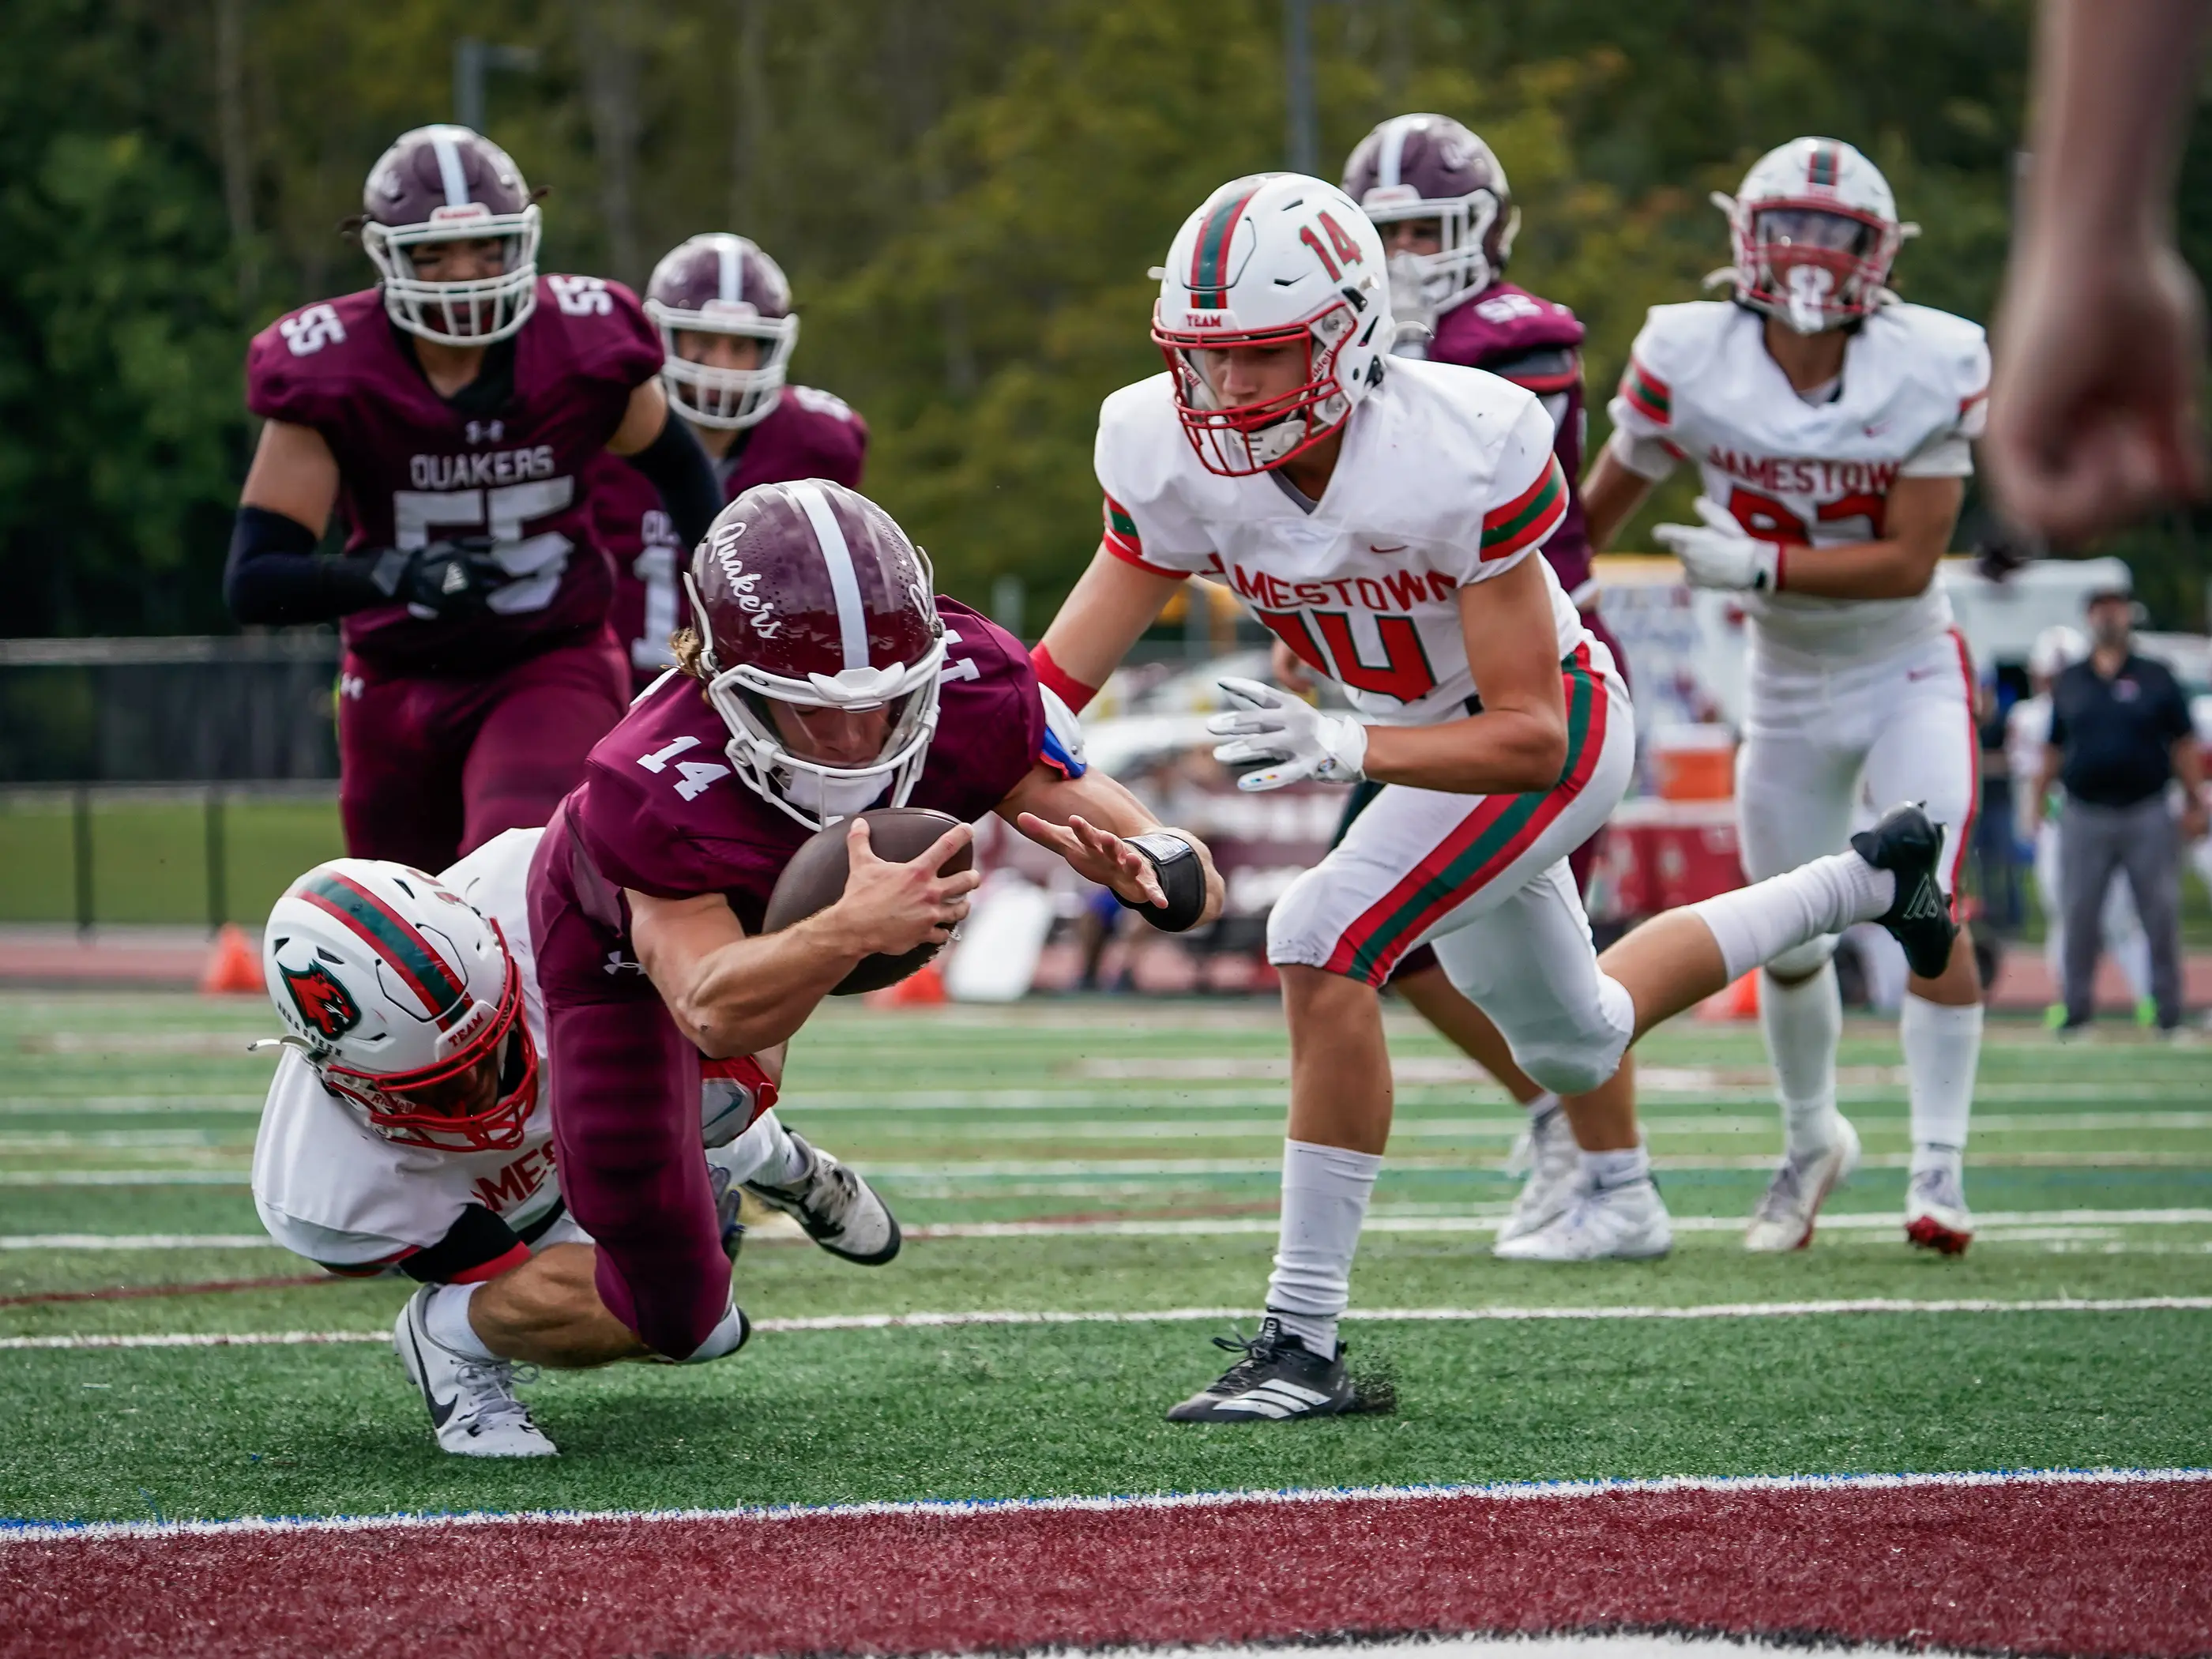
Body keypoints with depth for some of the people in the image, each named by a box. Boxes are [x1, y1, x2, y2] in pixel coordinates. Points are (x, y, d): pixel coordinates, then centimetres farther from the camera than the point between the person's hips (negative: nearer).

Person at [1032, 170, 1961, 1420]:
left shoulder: (1457, 451, -35)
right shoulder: (1174, 459, -20)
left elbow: (1530, 737, -34)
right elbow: (1055, 678, -17)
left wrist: (1347, 748, -48)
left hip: (1562, 724, -7)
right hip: (1425, 737, 8)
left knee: (1326, 941, -29)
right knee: (1570, 1042, 28)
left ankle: (1308, 1341, -23)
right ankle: (1865, 885, 52)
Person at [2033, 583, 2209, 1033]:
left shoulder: (2156, 679, 5)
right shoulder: (2069, 683, 11)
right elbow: (2054, 750, 15)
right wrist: (2038, 806, 10)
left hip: (2147, 815, -2)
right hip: (2084, 817, 2)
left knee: (2161, 914, -2)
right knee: (2078, 915, 0)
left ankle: (2168, 1008, 3)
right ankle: (2077, 1007, 7)